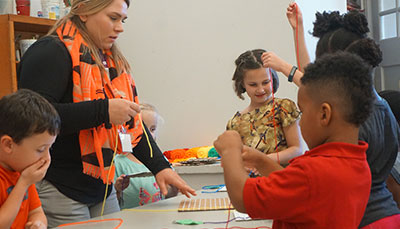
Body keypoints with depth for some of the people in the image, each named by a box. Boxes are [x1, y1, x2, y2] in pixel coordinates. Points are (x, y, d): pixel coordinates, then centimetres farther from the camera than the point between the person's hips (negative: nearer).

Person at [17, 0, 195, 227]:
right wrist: (103, 111, -27)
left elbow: (131, 121, 12)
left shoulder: (112, 61, 13)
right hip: (59, 191, -8)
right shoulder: (51, 53, -13)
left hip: (103, 187, 8)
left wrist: (160, 166, 1)